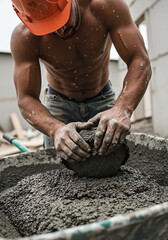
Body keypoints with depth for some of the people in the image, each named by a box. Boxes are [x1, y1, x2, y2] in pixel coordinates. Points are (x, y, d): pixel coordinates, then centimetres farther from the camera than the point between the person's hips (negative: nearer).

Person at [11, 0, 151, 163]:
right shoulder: (23, 38, -26)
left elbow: (140, 62, -30)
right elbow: (26, 99, -27)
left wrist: (122, 109, -48)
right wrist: (56, 129, -48)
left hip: (102, 99, 1)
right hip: (60, 102, 0)